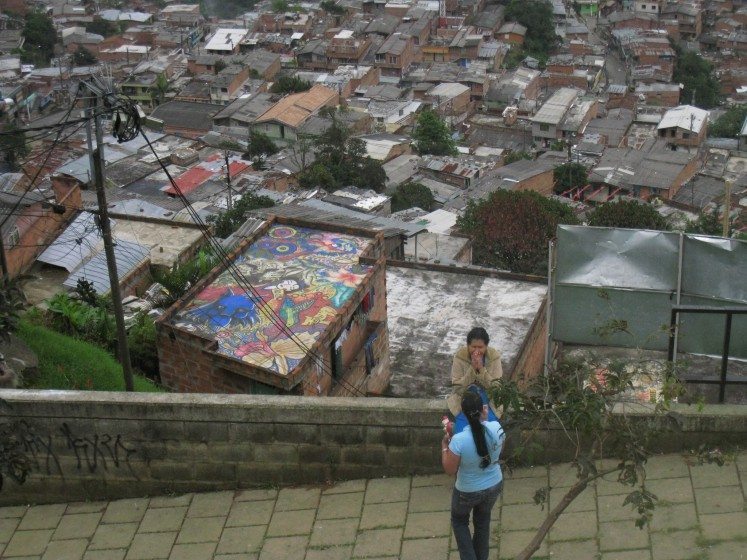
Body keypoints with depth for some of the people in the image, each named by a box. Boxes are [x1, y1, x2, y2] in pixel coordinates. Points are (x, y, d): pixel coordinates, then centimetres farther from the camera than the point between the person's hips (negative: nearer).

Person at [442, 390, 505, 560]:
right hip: (494, 485, 4)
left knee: (459, 520, 27)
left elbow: (450, 470, -19)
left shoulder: (459, 440, -34)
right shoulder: (496, 428, -22)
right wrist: (485, 418, 6)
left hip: (468, 491, -4)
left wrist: (444, 446, -5)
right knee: (483, 520, 30)